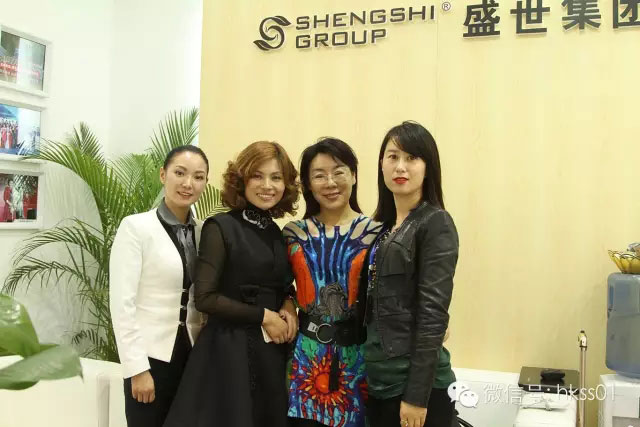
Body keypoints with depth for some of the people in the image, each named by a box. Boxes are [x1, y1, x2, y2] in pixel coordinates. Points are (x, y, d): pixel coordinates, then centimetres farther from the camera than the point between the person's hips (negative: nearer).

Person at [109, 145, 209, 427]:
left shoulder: (204, 232, 5)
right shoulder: (135, 227, -9)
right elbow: (122, 303, -12)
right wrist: (137, 368, -14)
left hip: (193, 355, 4)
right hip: (151, 355, -4)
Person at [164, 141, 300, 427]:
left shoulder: (279, 233, 8)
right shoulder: (220, 227, -10)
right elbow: (205, 298, -15)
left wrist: (289, 305, -1)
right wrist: (263, 317, -13)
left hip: (273, 350, 6)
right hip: (230, 349, -6)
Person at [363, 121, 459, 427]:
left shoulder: (436, 224, -11)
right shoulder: (382, 225, 10)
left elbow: (433, 313, -17)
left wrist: (417, 395, -19)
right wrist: (365, 373, 9)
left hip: (416, 382, -7)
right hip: (380, 381, 7)